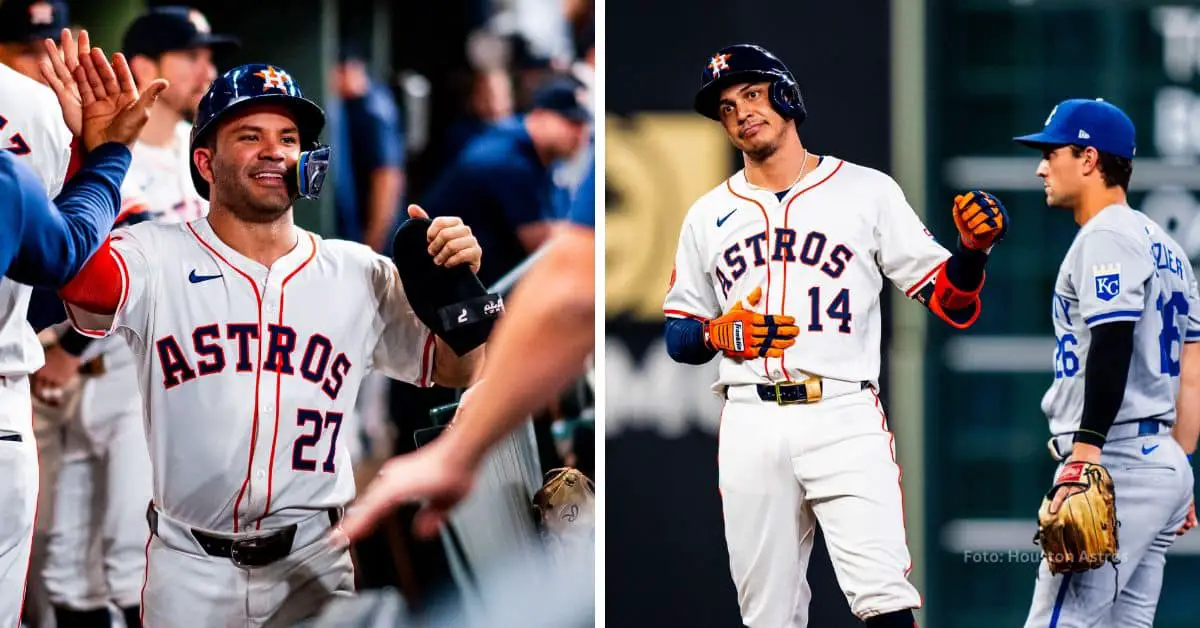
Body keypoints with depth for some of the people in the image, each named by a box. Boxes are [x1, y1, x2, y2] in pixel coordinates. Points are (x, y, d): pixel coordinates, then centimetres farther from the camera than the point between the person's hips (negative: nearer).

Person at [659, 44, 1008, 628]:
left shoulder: (868, 191, 7)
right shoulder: (707, 216, 16)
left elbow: (950, 303, 5)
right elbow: (677, 335, 19)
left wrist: (973, 249, -16)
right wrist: (719, 333, -3)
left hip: (845, 419, -3)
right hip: (750, 429, 3)